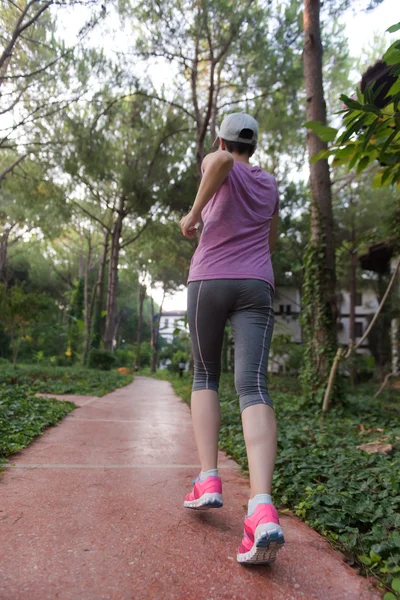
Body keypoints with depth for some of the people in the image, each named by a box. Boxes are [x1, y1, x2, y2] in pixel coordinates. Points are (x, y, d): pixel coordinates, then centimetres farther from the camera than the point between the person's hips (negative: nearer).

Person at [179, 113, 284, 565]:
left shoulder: (216, 163, 11)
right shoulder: (269, 184, 25)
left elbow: (221, 161, -17)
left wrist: (193, 213, -7)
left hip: (208, 284, -2)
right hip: (256, 288, 3)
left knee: (205, 376, 15)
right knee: (253, 389, -13)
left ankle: (208, 481, 3)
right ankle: (262, 509, -32)